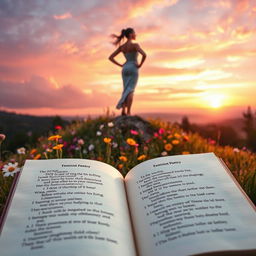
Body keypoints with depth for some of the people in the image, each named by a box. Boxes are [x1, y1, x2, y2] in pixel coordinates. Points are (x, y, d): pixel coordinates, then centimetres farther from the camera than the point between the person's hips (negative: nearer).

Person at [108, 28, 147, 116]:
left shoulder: (121, 47, 10)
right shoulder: (135, 45, -7)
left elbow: (110, 58, 11)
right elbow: (144, 55, -23)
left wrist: (121, 65, 9)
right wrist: (140, 64, -8)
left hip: (125, 69, 5)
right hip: (133, 69, -5)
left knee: (126, 90, 8)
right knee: (130, 91, -7)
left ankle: (123, 110, -5)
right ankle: (128, 112, -11)